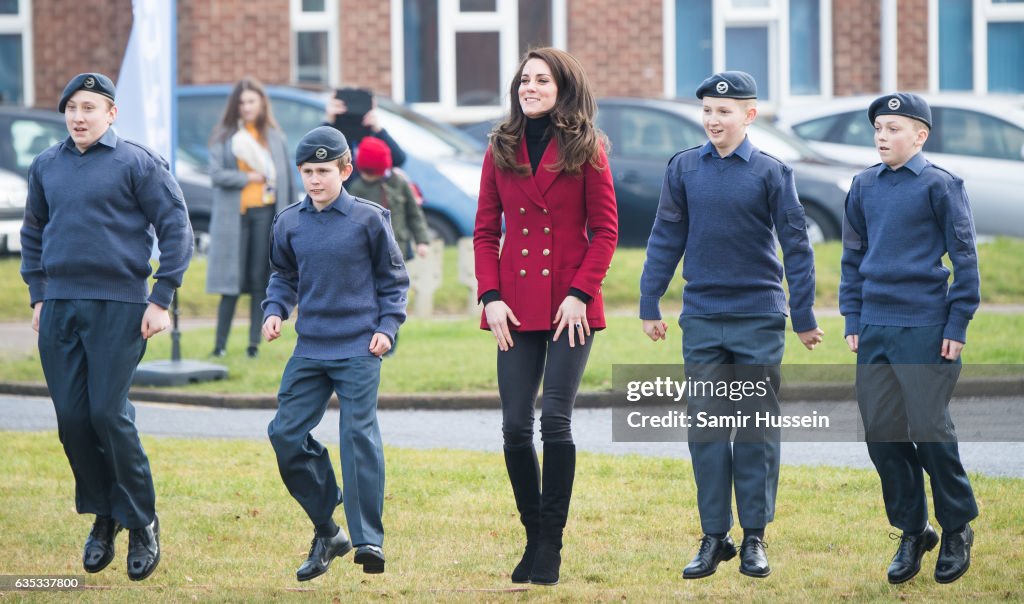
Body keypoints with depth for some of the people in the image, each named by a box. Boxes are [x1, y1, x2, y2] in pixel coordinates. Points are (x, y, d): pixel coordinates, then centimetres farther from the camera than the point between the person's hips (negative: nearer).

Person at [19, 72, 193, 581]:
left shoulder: (137, 163, -3)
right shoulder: (46, 167, 12)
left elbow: (176, 229, -3)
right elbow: (33, 233, 23)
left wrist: (160, 300, -7)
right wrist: (38, 295, 15)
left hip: (118, 307, -5)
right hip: (59, 308, 5)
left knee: (108, 413, -11)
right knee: (71, 417, 2)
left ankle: (141, 521, 3)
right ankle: (102, 517, 17)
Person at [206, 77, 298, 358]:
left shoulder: (275, 138, 9)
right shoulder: (224, 137, 3)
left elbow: (287, 178, 12)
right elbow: (216, 174, -7)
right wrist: (251, 177, -10)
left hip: (265, 213, 2)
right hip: (234, 216, -2)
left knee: (260, 280, 1)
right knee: (232, 282, -4)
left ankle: (254, 343, 6)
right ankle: (220, 344, 0)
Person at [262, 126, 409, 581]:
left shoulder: (368, 219, -3)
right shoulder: (289, 223, 7)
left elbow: (393, 279, 5)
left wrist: (387, 326, -5)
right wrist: (275, 310, 3)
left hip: (359, 349, -4)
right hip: (309, 350, 5)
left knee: (359, 433, -13)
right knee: (285, 433, -2)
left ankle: (369, 539, -9)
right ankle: (326, 531, 13)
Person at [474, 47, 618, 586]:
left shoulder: (585, 148, 1)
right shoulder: (502, 149, 9)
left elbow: (605, 230, 0)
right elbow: (485, 230, 10)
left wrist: (580, 293, -11)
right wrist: (490, 295, -3)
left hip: (570, 305, -3)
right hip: (516, 308, 3)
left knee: (555, 417, -11)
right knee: (515, 425, -1)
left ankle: (550, 545, -3)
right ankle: (533, 537, 14)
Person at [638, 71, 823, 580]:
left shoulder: (770, 173, -3)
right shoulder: (683, 169, 3)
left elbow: (796, 246, -1)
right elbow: (666, 239, 8)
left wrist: (804, 318, -3)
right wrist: (649, 305, 5)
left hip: (759, 318, -2)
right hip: (701, 318, 2)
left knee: (757, 430, 3)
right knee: (706, 429, 2)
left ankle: (754, 538, 10)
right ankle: (714, 538, 8)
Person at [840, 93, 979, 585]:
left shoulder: (940, 186, -4)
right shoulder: (864, 187, 9)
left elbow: (964, 257, -3)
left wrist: (957, 326, -7)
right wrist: (852, 320, 10)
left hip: (925, 330, -5)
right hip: (874, 330, 5)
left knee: (929, 428, -4)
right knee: (881, 432, 3)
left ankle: (957, 528, 14)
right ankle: (912, 531, 17)